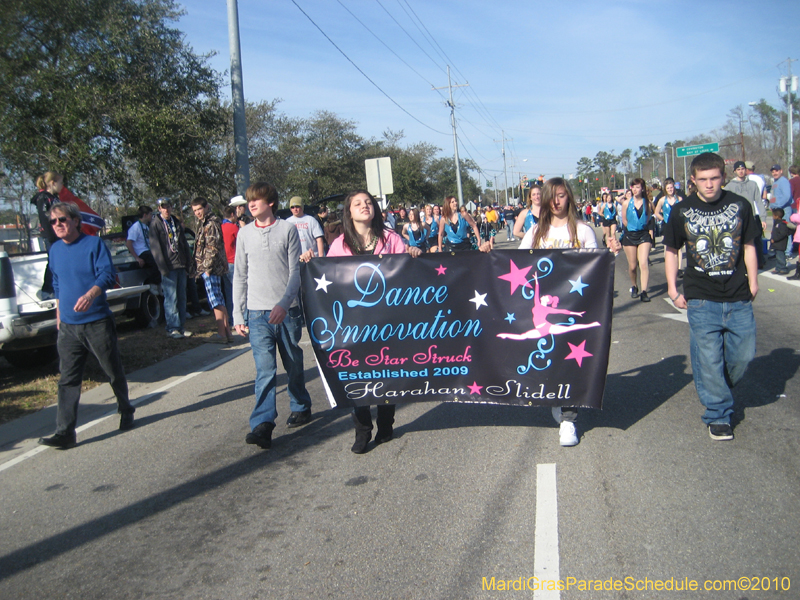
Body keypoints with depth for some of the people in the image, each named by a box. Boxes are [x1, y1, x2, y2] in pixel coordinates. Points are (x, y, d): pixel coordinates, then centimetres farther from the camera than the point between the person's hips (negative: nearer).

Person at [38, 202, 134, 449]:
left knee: (114, 371, 8)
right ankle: (65, 432, 1)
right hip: (68, 326, 5)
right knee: (68, 379, 0)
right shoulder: (55, 250, 11)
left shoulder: (94, 244, -7)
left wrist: (90, 294, -35)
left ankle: (126, 412, 29)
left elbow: (108, 275, -17)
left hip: (97, 323, -4)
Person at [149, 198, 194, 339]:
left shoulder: (176, 223, 16)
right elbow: (155, 247, -8)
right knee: (171, 299, -5)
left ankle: (181, 327, 15)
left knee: (182, 298, 8)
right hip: (169, 267, -6)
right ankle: (172, 328, 1)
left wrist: (188, 262, 9)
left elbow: (184, 243, 18)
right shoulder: (155, 224, -2)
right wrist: (163, 268, -14)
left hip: (181, 265, 6)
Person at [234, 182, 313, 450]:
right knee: (264, 370, -8)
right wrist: (238, 315, 7)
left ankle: (300, 407, 32)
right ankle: (262, 424, -9)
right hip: (258, 313, 1)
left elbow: (295, 271, -4)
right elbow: (240, 276, 11)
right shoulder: (245, 233, 9)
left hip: (288, 311, -1)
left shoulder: (288, 230, 1)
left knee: (294, 365, 12)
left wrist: (283, 304, -17)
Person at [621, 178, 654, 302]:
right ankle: (634, 287, 31)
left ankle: (644, 291, -13)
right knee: (632, 266, 6)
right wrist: (632, 228, 8)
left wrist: (641, 228, 7)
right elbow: (624, 220, 7)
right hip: (630, 236, 1)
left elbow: (648, 219, 9)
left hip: (644, 235, -1)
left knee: (644, 263, -13)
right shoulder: (627, 203, 0)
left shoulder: (647, 203, -1)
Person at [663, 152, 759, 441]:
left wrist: (753, 282, 7)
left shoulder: (740, 205, 2)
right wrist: (673, 289, 3)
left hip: (738, 298, 2)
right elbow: (671, 250, 7)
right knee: (709, 360, 1)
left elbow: (748, 245, 10)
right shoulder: (682, 211, -1)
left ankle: (720, 391, 36)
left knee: (743, 354, 8)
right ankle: (718, 414, 16)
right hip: (701, 300, -2)